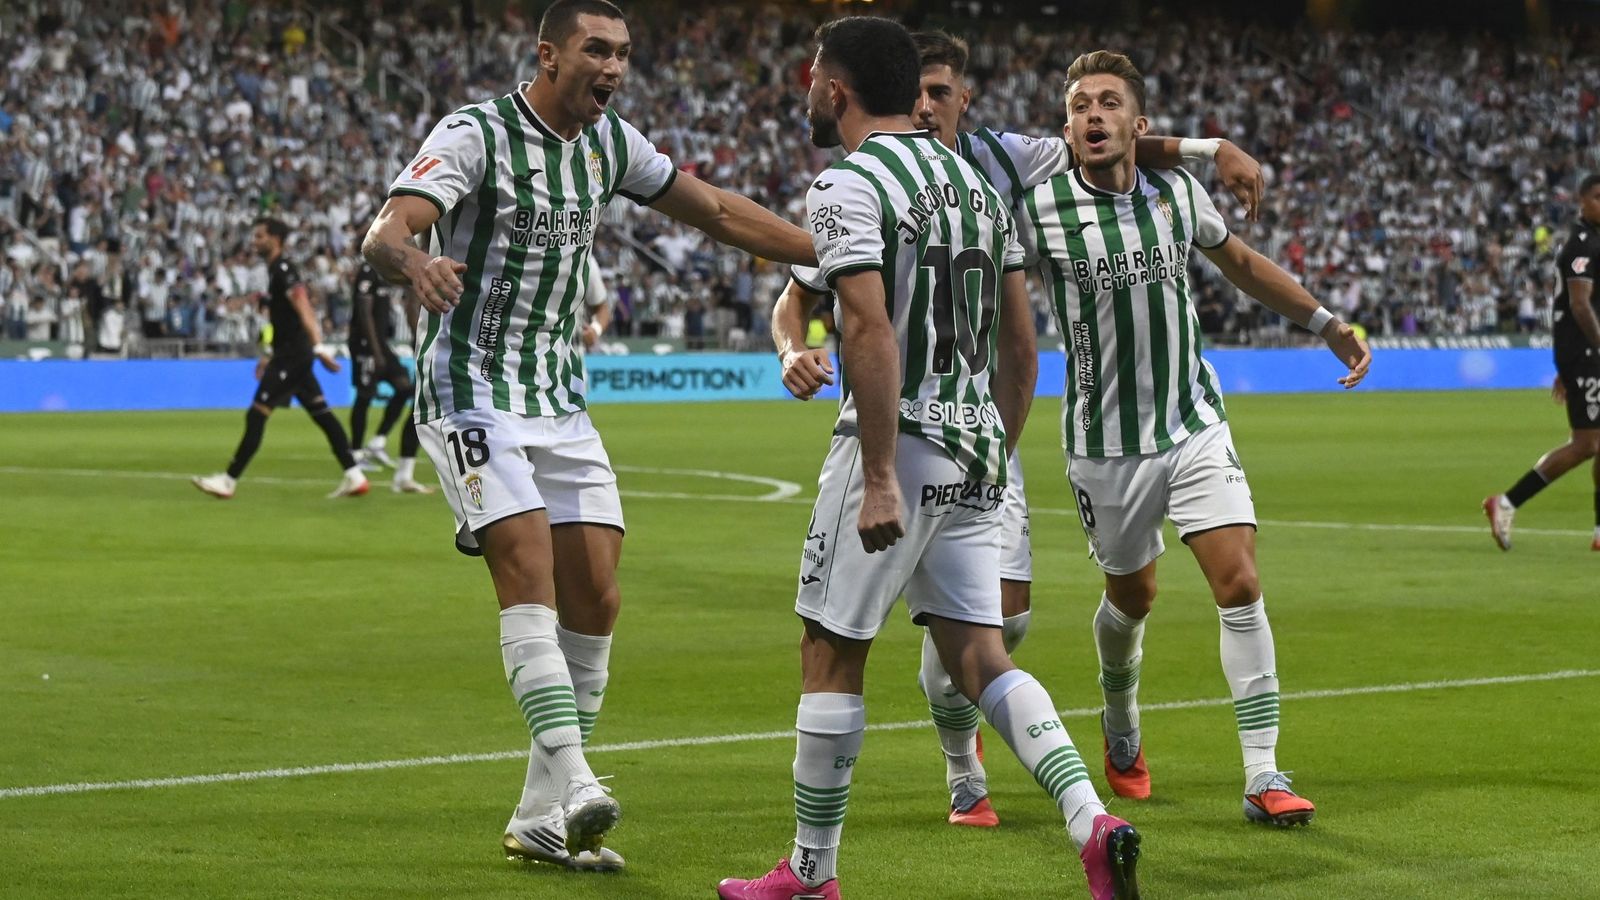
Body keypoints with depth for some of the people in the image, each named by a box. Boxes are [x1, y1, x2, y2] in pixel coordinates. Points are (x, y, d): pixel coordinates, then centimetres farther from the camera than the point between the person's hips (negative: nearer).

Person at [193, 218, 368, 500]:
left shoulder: (283, 270, -13)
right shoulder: (276, 271, 18)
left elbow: (303, 308, -25)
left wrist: (318, 347, -34)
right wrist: (271, 358, 26)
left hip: (292, 356, -11)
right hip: (289, 355, 11)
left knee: (256, 415, -9)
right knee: (321, 414, 9)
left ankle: (228, 481, -7)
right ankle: (354, 477, 8)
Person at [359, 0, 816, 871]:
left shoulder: (610, 142, 7)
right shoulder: (476, 134, -14)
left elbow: (718, 211, 19)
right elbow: (384, 232, -27)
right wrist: (415, 263, -51)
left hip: (560, 399, 7)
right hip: (472, 393, -7)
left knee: (594, 598, 0)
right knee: (527, 570, -23)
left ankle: (540, 819, 7)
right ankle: (572, 783, -31)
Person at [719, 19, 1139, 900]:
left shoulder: (847, 185, -10)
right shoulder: (975, 183, 15)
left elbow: (873, 336, -21)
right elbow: (1021, 347, 16)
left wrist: (879, 479, -22)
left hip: (896, 446, -7)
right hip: (976, 454, 7)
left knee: (830, 657, 4)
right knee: (980, 659, 8)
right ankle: (1094, 823, -10)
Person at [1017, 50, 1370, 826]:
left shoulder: (1177, 191, 0)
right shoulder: (1039, 207, -12)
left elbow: (1237, 260, 19)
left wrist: (1326, 323, 18)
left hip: (1195, 426, 2)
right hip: (1104, 442, -2)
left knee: (1239, 583, -12)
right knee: (1131, 598, 13)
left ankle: (1263, 777, -9)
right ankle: (1121, 730, 45)